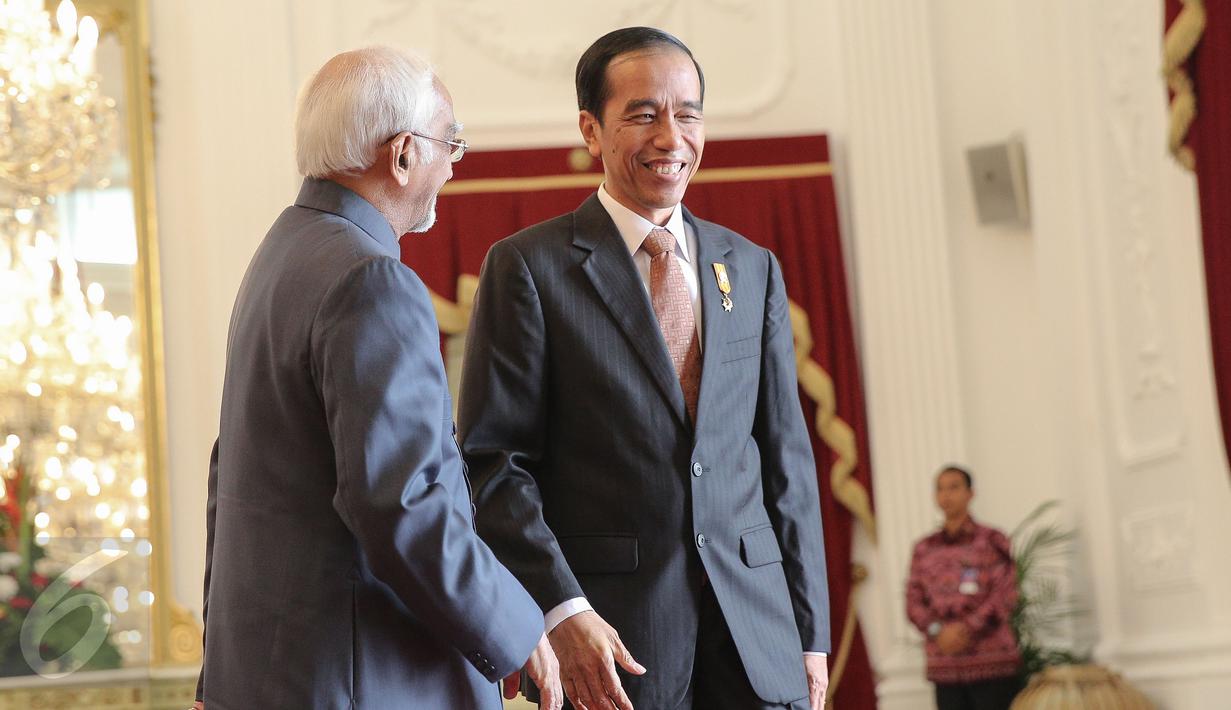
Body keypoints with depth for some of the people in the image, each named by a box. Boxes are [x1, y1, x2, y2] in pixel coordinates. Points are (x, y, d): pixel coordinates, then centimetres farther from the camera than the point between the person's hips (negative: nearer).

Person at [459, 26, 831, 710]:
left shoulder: (752, 269, 13)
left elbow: (787, 456, 13)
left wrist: (809, 630, 9)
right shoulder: (528, 267, -1)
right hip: (610, 636, -3)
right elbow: (491, 462, -6)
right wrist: (559, 613, -16)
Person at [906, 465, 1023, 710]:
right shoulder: (924, 549, 13)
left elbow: (1005, 596, -6)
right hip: (944, 667, 3)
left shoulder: (992, 541, 2)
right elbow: (913, 601, 7)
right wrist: (937, 630, -11)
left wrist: (966, 629, -15)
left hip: (992, 662, -3)